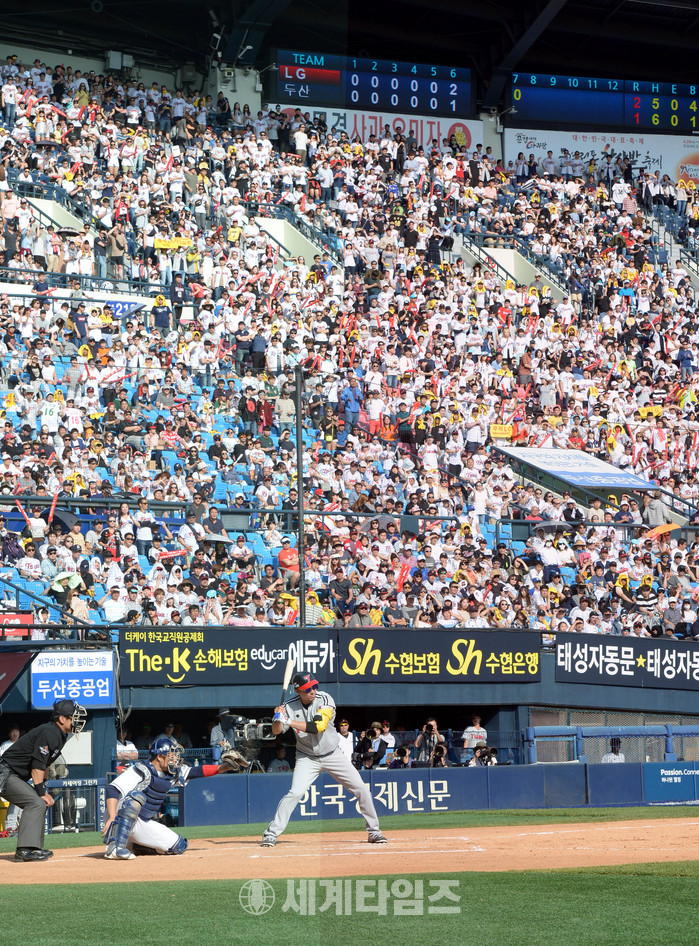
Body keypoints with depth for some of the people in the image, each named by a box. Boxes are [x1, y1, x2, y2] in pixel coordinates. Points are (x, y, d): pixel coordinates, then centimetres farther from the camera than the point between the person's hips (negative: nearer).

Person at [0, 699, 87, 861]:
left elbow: (43, 765, 18)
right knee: (36, 803, -20)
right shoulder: (48, 733, -18)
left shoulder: (60, 736, 13)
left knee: (42, 804, 14)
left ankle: (35, 847, 16)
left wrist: (44, 792, 11)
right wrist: (41, 792, -19)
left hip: (15, 777, 11)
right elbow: (37, 766, -21)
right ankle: (26, 850, -27)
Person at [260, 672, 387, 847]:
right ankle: (271, 834, -11)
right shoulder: (290, 707, -11)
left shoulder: (324, 699, -17)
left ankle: (374, 831, 13)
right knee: (295, 792, -19)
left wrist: (289, 722, -35)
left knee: (361, 789, -2)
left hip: (332, 754, 1)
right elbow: (276, 731, -13)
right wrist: (278, 718, -35)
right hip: (307, 758, -1)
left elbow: (319, 726, -30)